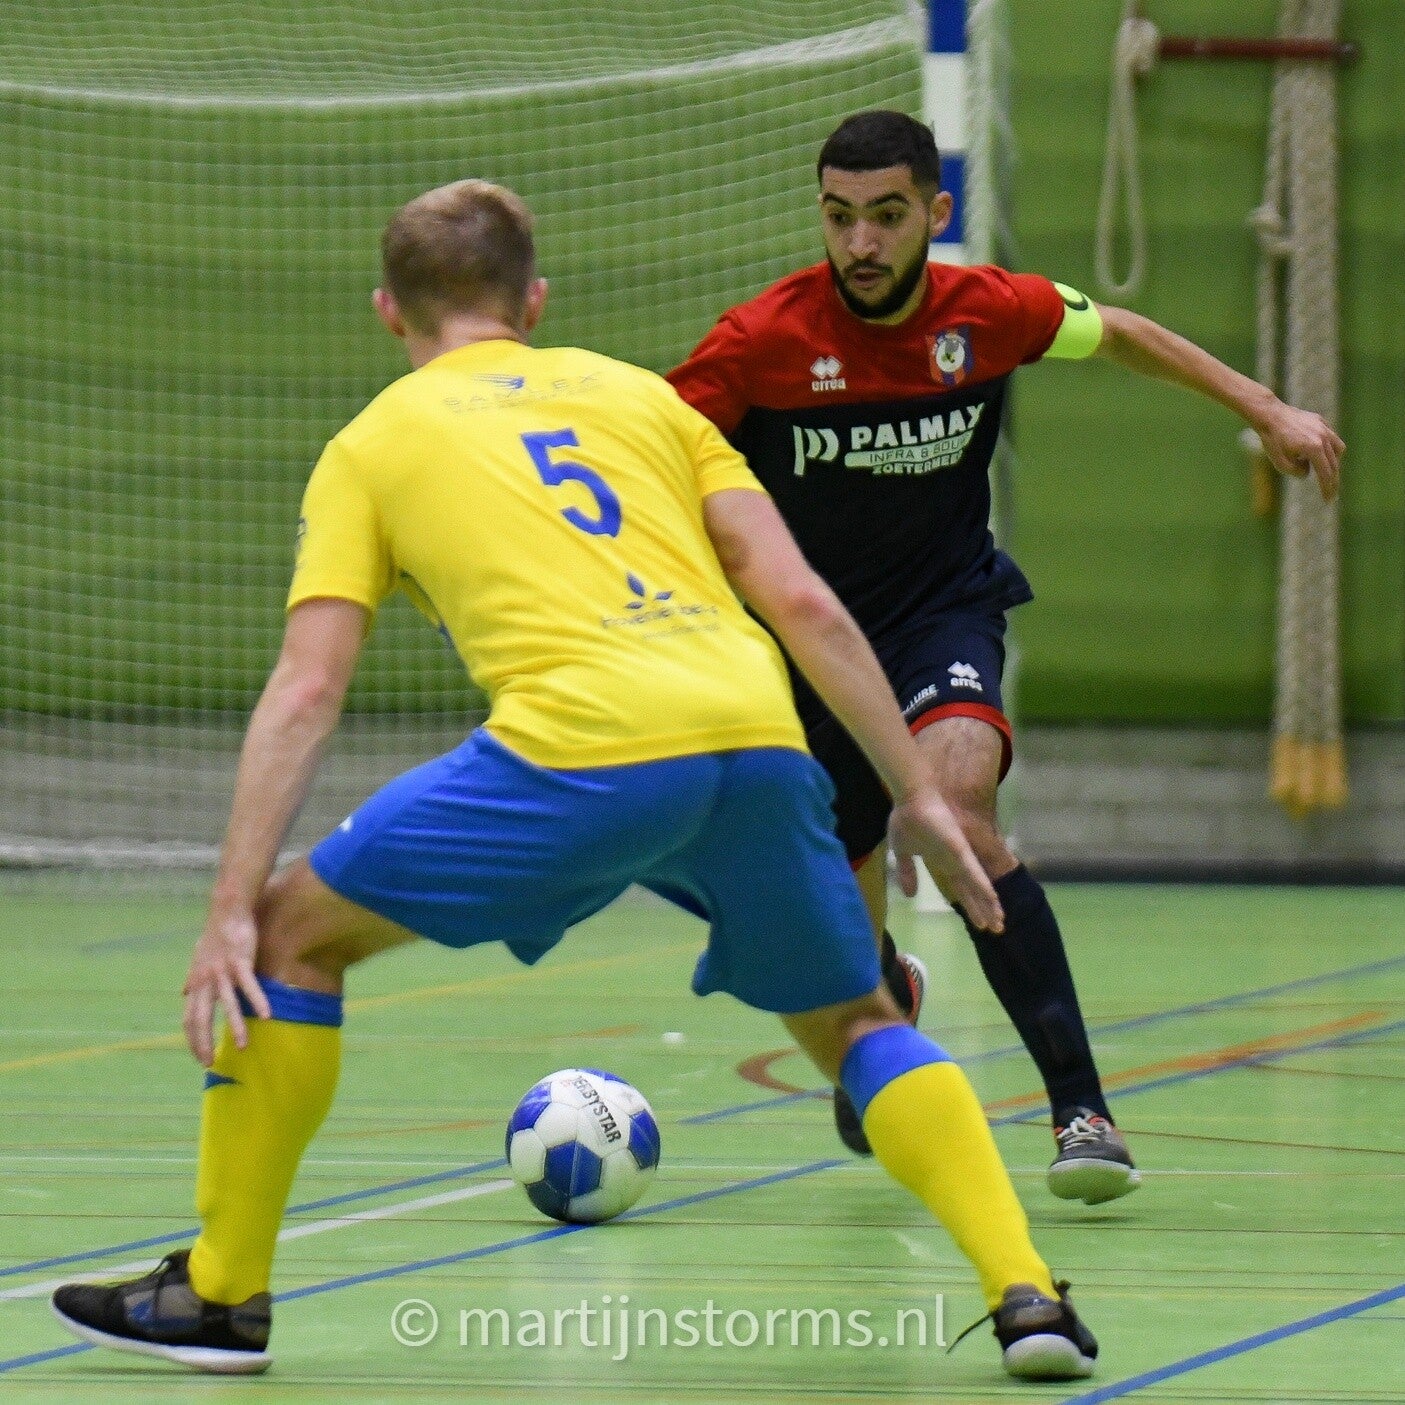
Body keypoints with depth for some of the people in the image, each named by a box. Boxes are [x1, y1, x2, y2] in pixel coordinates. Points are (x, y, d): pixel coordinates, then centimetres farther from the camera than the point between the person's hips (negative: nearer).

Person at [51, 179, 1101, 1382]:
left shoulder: (372, 445, 20)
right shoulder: (639, 394, 28)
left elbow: (305, 693, 10)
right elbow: (805, 605, 18)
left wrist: (232, 914, 7)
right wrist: (919, 794, 21)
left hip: (579, 749, -3)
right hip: (754, 736, 3)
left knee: (292, 933, 16)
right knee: (854, 1024, 25)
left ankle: (222, 1292, 18)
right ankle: (1027, 1295, 5)